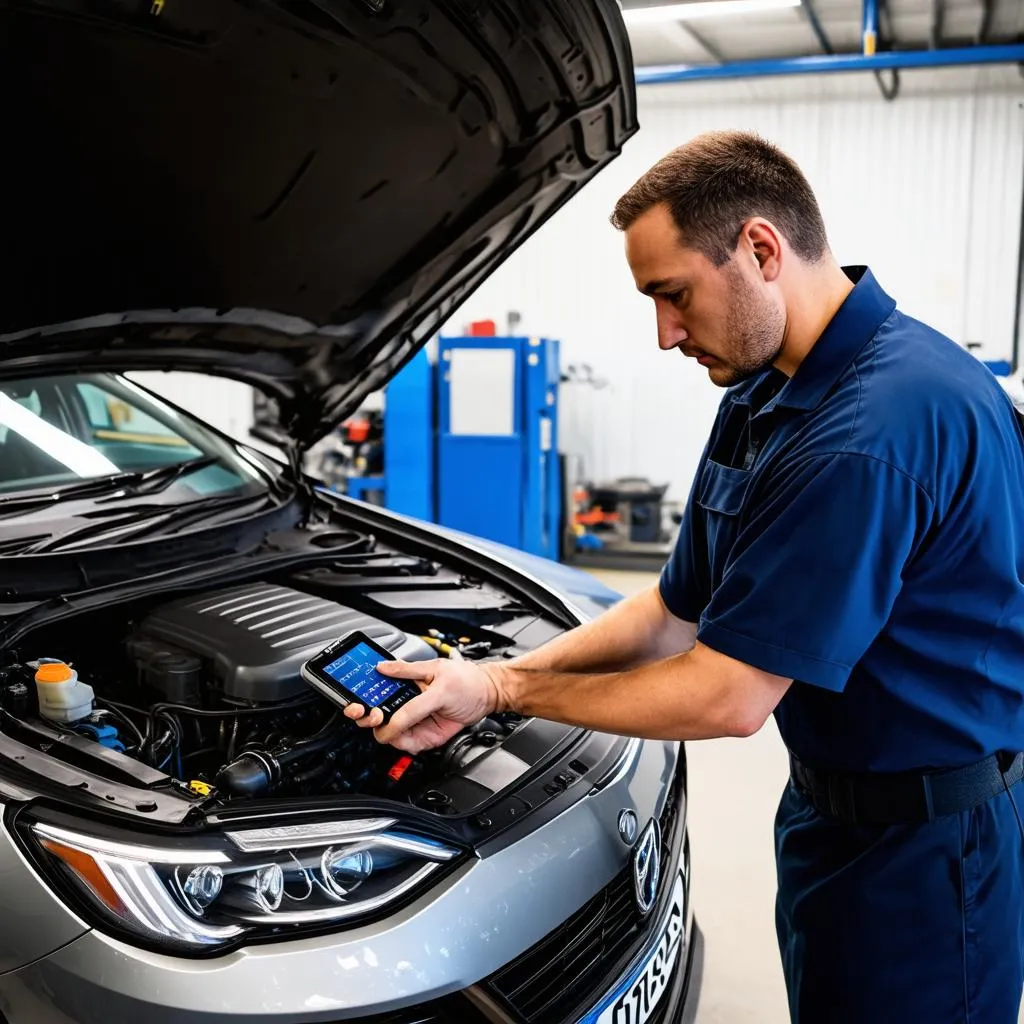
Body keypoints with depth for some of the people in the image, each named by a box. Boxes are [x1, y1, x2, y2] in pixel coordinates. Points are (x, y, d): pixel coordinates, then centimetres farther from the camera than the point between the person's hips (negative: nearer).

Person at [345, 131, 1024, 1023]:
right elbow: (677, 614, 6)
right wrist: (488, 679, -3)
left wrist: (504, 691, -14)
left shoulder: (874, 427, -29)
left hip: (923, 844, -8)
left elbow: (728, 698, -26)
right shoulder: (763, 398, 3)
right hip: (833, 805, 9)